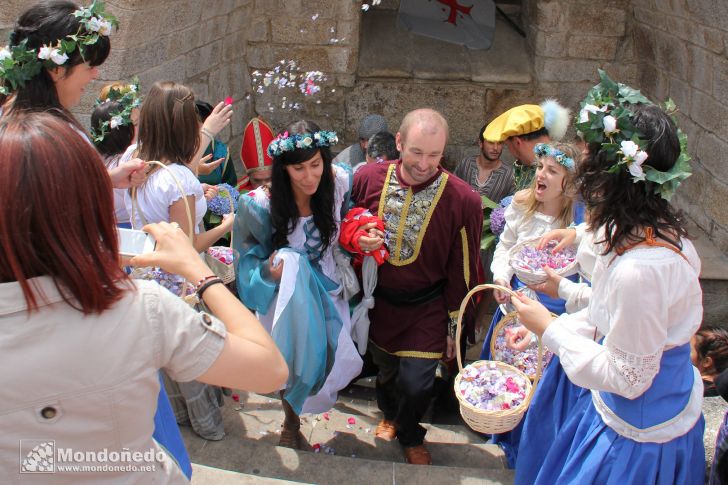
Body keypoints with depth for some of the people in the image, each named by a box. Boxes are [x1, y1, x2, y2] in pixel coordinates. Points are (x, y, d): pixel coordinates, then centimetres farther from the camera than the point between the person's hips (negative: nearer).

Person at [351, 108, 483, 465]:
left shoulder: (462, 199, -19)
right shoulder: (367, 178, -13)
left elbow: (462, 269, -8)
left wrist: (454, 326, -2)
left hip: (426, 309, -2)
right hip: (377, 300, 3)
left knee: (416, 383, -1)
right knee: (385, 368, 21)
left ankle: (410, 436, 34)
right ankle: (390, 416, 55)